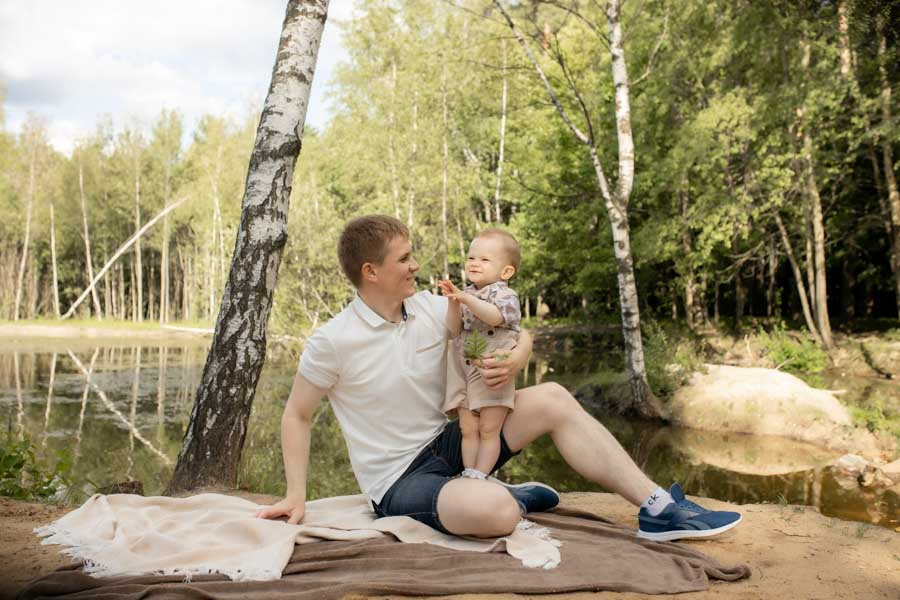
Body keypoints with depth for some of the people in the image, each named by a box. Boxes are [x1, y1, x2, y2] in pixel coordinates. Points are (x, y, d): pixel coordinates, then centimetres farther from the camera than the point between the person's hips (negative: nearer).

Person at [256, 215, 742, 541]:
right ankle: (512, 498, 2)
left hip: (448, 443, 6)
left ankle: (657, 510, -10)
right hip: (399, 480, -6)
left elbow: (519, 332, 6)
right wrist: (295, 496, -11)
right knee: (495, 512, -37)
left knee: (552, 400, -11)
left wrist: (515, 361, -16)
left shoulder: (433, 309, -2)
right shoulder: (332, 342, -16)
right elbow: (297, 416, -4)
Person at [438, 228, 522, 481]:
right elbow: (455, 331, 6)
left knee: (489, 430, -4)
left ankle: (479, 475, -1)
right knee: (468, 429, 4)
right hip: (463, 372, 5)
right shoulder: (466, 294, 14)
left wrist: (468, 300, -30)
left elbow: (495, 316, -24)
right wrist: (454, 303, -9)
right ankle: (468, 473, 7)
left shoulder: (506, 294, -2)